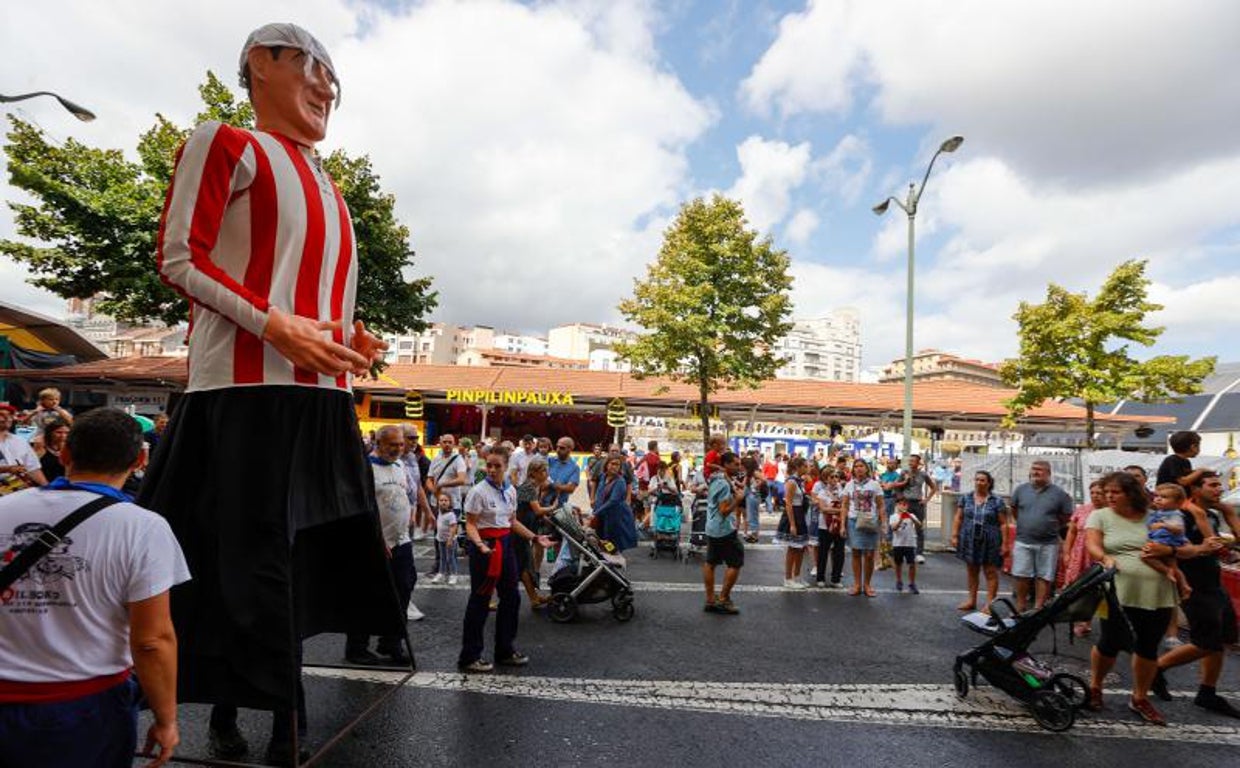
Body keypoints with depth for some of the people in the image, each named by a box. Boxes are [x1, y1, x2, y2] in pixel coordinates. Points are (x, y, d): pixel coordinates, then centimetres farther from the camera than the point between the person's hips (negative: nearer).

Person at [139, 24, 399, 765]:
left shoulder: (323, 182, 24)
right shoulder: (228, 144, 1)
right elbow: (178, 258, -7)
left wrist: (353, 336, 9)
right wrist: (276, 327, -19)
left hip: (322, 388, 8)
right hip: (248, 383, -8)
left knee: (308, 551, 10)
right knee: (245, 556, -3)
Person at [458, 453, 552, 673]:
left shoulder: (510, 490, 5)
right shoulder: (478, 491, -14)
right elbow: (470, 524, -15)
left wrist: (535, 537, 9)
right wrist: (480, 545, -32)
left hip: (506, 544, 7)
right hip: (485, 546, -7)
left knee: (511, 597, 12)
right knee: (480, 601, 1)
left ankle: (505, 650, 28)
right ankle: (469, 657, 14)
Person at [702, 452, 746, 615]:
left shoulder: (715, 480, 10)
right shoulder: (725, 484, -20)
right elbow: (724, 511, -22)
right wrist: (739, 499, -20)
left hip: (712, 528, 10)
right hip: (725, 529, -10)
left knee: (710, 562, 11)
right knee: (736, 563, 1)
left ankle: (710, 600, 19)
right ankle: (723, 599, 6)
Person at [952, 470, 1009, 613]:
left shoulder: (997, 502, -4)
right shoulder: (965, 498, 5)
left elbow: (1003, 524, -5)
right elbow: (958, 518, 7)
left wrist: (1004, 543, -9)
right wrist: (954, 535, 2)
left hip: (989, 543, -3)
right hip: (969, 541, 3)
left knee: (990, 572, 3)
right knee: (971, 571, 12)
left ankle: (989, 604, 12)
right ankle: (971, 600, 23)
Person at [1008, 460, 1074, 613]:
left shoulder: (1059, 493, -3)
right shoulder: (1021, 489, 2)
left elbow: (1066, 516, 4)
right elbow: (1014, 510, 16)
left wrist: (1050, 527, 7)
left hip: (1048, 543, -1)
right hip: (1023, 541, 1)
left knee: (1044, 577, 5)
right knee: (1021, 576, 5)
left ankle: (1038, 609, 15)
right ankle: (1020, 607, 17)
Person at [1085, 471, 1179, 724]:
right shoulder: (1100, 516, 1)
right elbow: (1092, 544, -12)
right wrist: (1105, 557, -32)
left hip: (1158, 596, 3)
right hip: (1118, 593, -3)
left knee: (1148, 647, 11)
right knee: (1111, 642, 0)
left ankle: (1140, 698, 27)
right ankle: (1095, 687, 23)